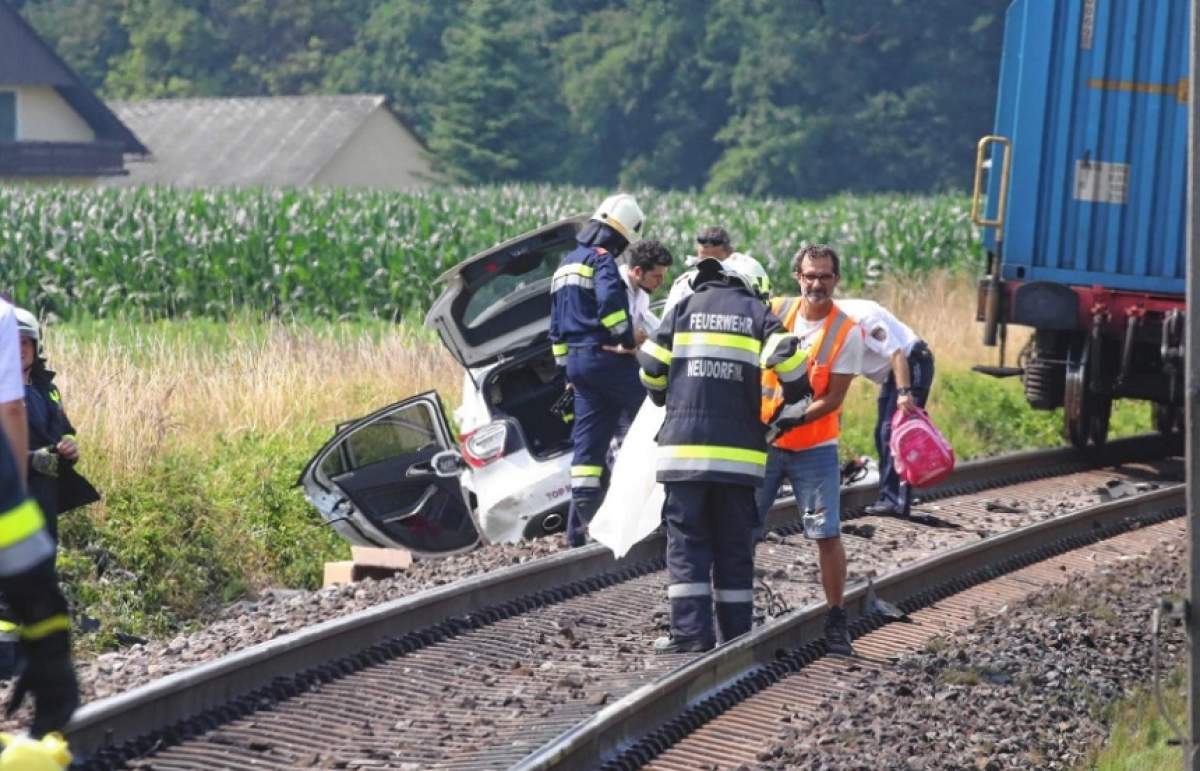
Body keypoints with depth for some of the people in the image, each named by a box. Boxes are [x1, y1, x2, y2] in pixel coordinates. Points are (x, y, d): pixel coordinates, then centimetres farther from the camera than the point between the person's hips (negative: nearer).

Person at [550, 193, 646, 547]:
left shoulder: (566, 264, 22)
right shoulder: (602, 259, -7)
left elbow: (557, 326, 26)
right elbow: (610, 301, -25)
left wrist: (566, 366, 27)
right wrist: (627, 338, -15)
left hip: (576, 360, 9)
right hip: (605, 356, -9)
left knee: (588, 442, 7)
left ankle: (579, 526, 5)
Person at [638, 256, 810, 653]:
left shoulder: (685, 308, 10)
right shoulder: (758, 313, 7)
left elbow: (651, 367, 8)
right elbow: (787, 358, -8)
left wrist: (666, 399, 28)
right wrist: (796, 398, 11)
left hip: (685, 443, 0)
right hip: (739, 450, 0)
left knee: (687, 540, 2)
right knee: (734, 546, 8)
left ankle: (691, 631, -6)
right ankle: (736, 633, 7)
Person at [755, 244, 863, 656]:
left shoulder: (847, 332, -8)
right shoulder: (774, 312, -2)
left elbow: (834, 397, -10)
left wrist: (796, 419, -26)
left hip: (814, 447, -2)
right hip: (761, 441, 2)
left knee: (827, 534, -5)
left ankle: (836, 622, 5)